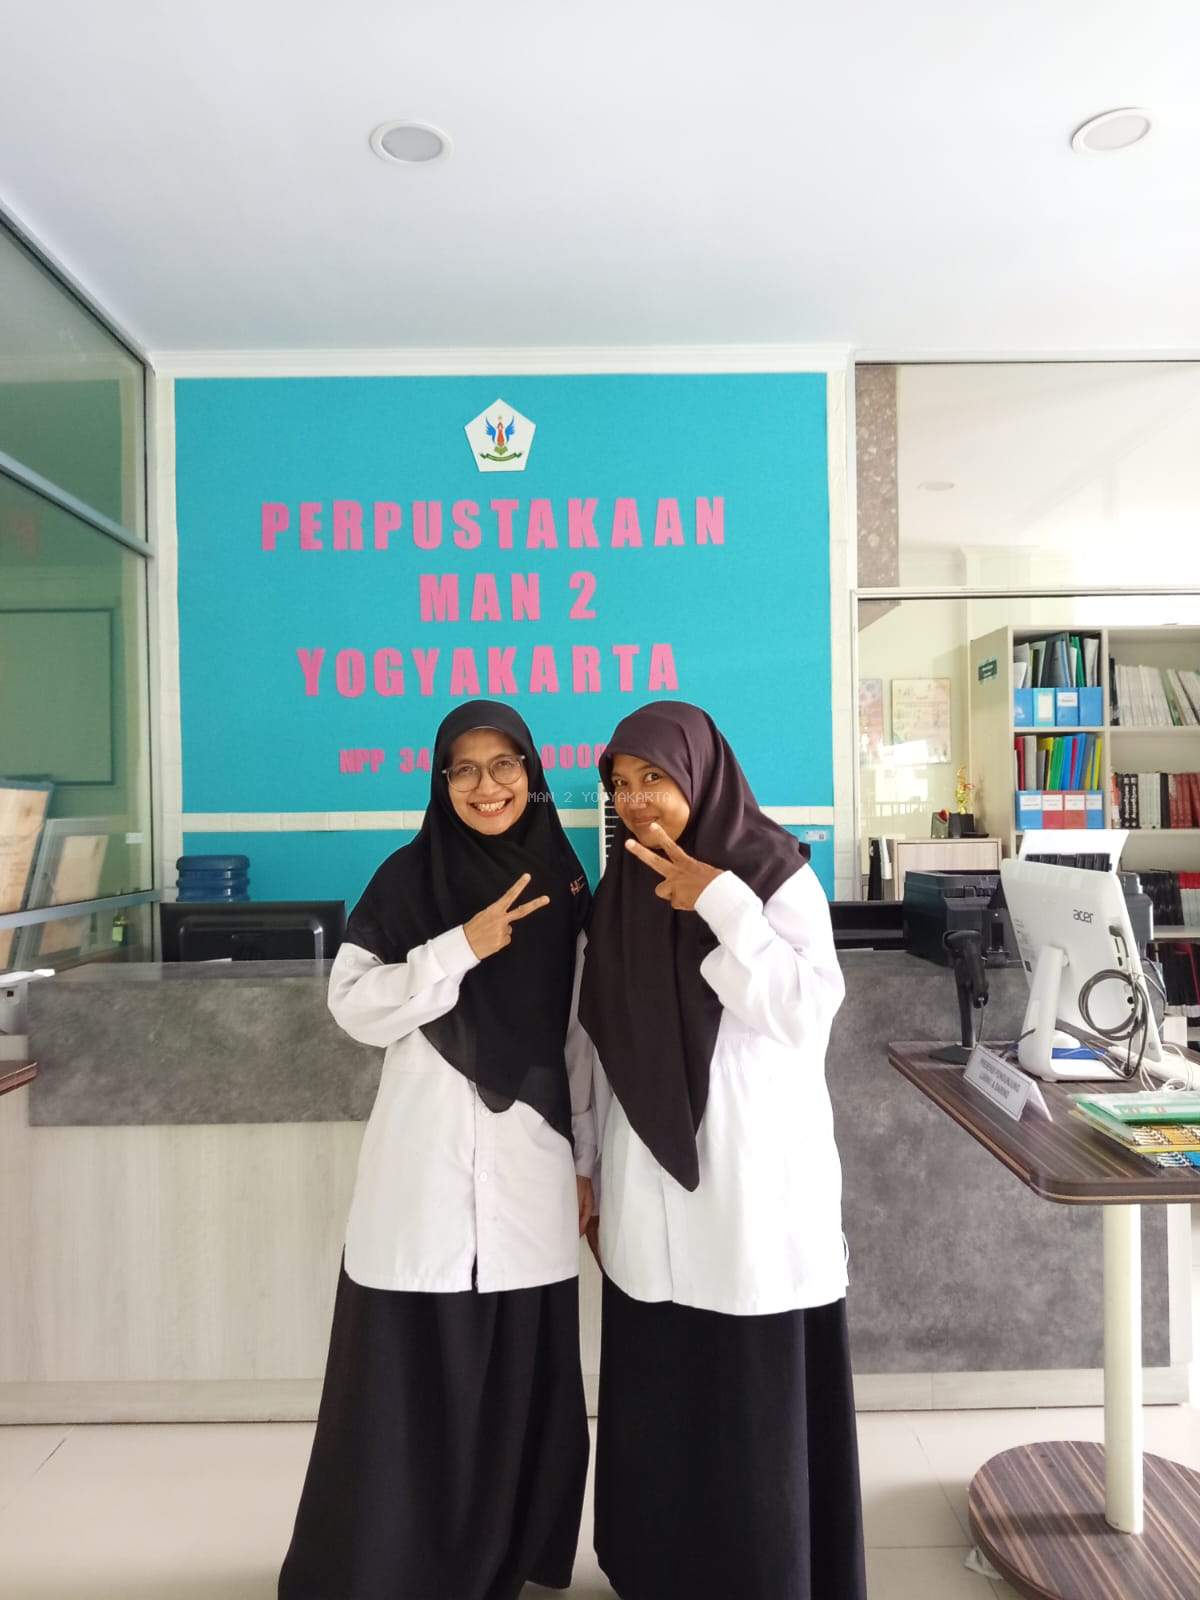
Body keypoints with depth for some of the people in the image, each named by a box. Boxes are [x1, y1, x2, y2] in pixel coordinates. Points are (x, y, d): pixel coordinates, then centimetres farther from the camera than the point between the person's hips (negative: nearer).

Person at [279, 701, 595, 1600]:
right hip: (427, 1167, -2)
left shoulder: (562, 887, 4)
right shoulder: (409, 878, -3)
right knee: (413, 1374, 5)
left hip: (531, 1168, 3)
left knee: (521, 1376, 11)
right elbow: (354, 1006, -9)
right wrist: (463, 946, -19)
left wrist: (590, 1162, 9)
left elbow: (583, 1036, 8)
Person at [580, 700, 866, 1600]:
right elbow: (609, 1045, 10)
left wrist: (723, 904, -22)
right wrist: (597, 1171, 12)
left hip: (753, 1171, -4)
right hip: (653, 1176, 4)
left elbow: (809, 1012, -17)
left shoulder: (778, 872, -8)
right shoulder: (623, 888, 6)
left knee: (755, 1386, 6)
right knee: (660, 1387, 14)